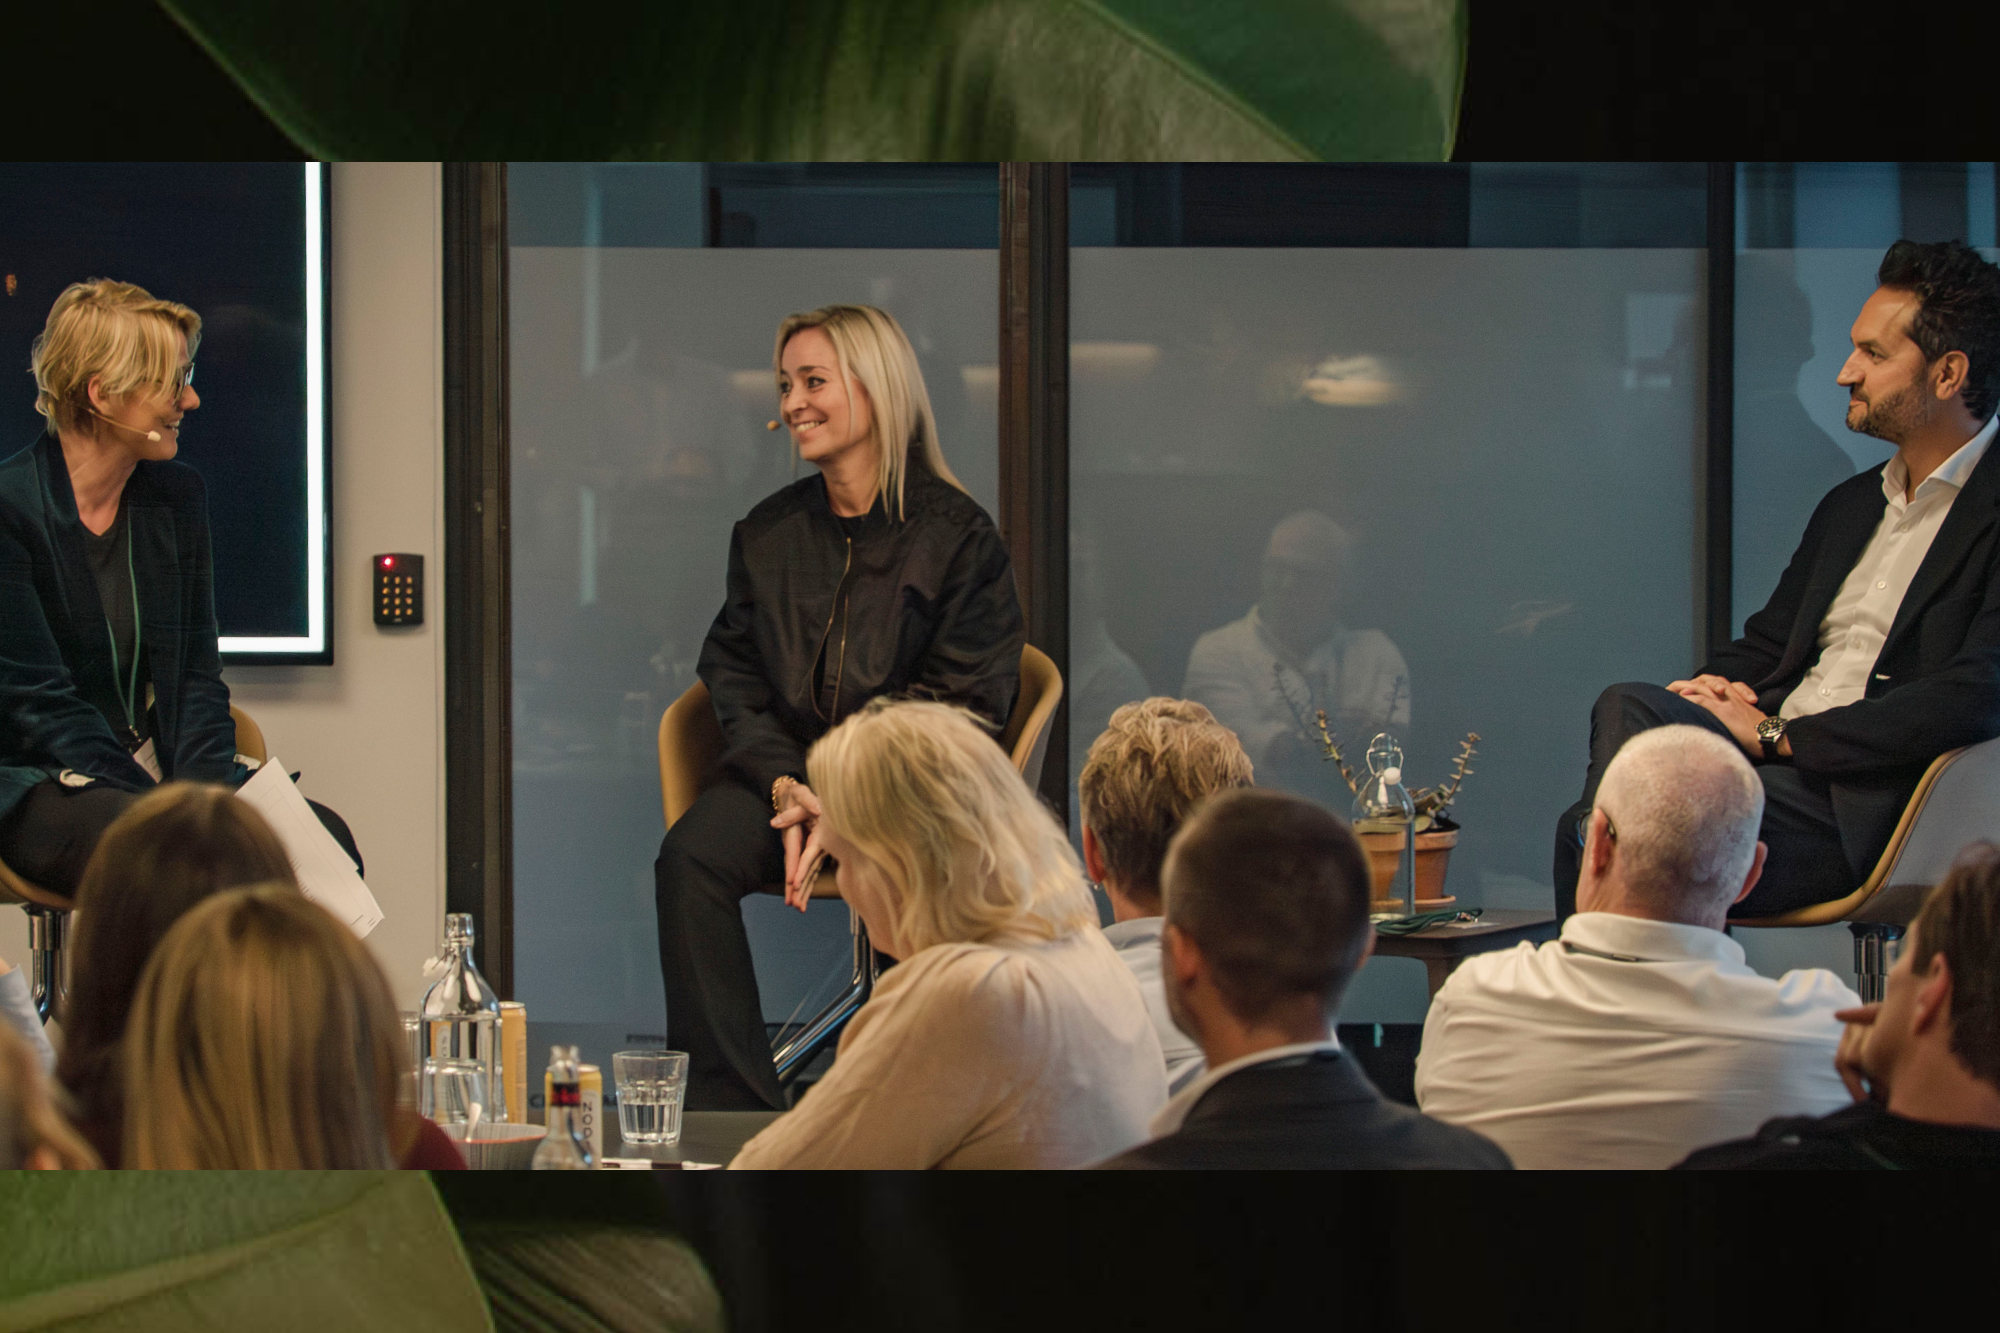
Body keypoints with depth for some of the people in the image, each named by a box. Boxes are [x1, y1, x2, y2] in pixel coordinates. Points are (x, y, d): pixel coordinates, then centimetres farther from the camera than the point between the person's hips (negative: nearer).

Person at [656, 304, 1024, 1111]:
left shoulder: (955, 533, 0)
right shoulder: (767, 532, 15)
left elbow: (964, 704, -4)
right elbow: (732, 674, 13)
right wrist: (785, 786, -8)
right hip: (786, 767, 4)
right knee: (690, 859, -27)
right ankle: (729, 1111, -26)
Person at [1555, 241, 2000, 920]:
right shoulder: (1850, 504, 23)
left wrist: (1780, 734, -15)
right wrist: (1718, 686, 1)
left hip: (1860, 801, -8)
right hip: (1768, 752, 8)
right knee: (1626, 704, -24)